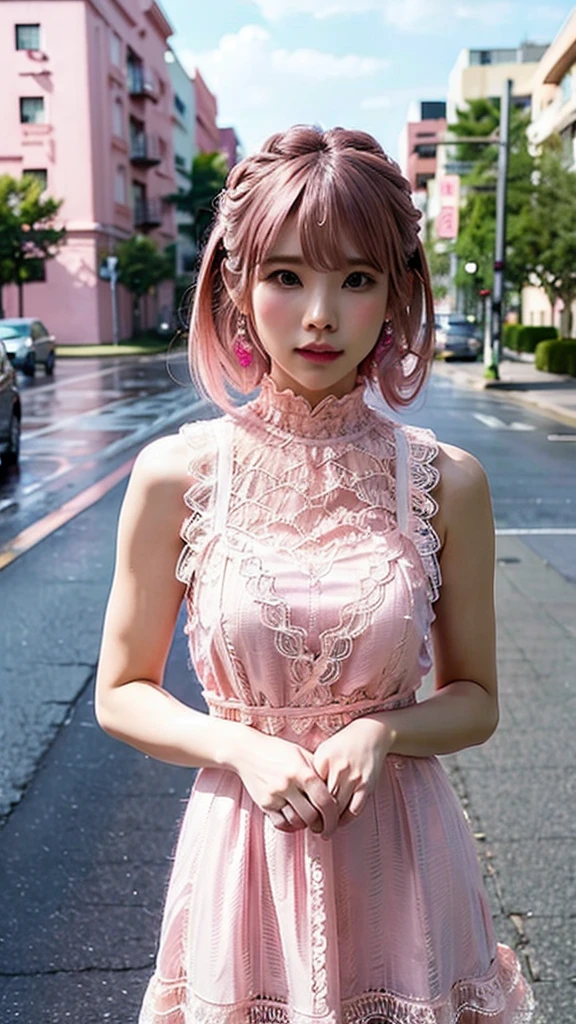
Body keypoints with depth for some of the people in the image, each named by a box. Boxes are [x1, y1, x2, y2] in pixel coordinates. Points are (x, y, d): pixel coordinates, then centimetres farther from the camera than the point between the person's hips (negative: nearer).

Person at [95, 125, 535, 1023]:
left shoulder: (445, 481, -8)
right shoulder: (176, 475, -10)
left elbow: (475, 699, 2)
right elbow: (122, 694, -1)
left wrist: (380, 730, -17)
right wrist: (243, 748, -16)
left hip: (400, 856, 1)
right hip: (242, 850, 0)